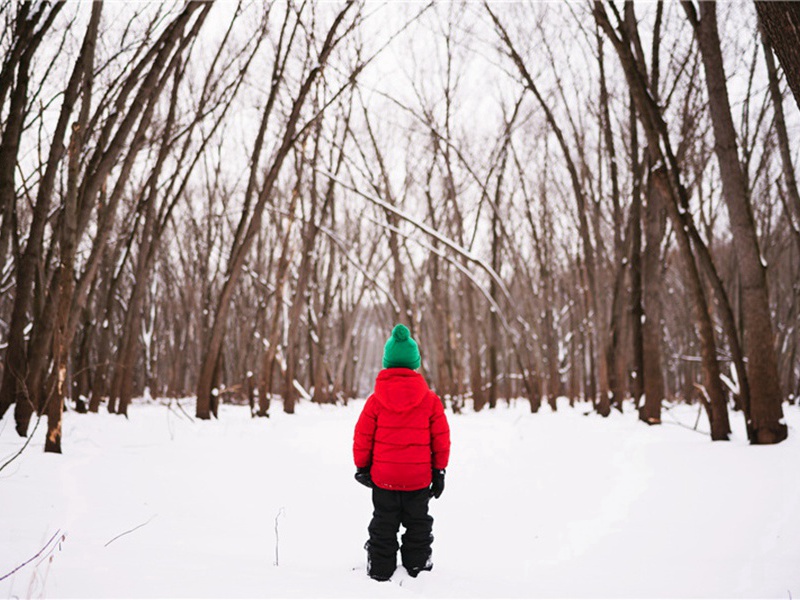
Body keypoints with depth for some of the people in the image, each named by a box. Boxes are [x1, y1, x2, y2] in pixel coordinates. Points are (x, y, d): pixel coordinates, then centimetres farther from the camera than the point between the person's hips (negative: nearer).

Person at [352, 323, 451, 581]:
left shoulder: (376, 400, -7)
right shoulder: (430, 400, -5)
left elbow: (362, 437, -3)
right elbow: (441, 439, -1)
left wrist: (361, 466, 10)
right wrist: (439, 471, 9)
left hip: (383, 476, 0)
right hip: (418, 477, 0)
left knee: (383, 524, 13)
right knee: (418, 522, 16)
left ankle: (380, 570, 17)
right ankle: (417, 566, 19)